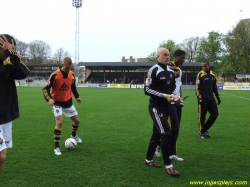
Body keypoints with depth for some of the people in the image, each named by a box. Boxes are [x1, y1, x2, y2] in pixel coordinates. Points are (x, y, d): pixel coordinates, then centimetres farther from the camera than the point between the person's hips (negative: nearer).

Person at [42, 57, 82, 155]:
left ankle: (74, 135, 46)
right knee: (59, 122, -21)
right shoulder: (55, 75, -20)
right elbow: (45, 88, -15)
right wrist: (49, 99, -30)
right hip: (57, 103, -5)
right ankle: (57, 147, -9)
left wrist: (77, 96, 3)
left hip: (68, 102, 6)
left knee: (77, 121, 12)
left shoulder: (72, 75, -3)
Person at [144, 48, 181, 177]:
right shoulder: (154, 70, -11)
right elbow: (147, 90, -15)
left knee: (157, 134, 14)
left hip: (166, 108, 8)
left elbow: (173, 87, 26)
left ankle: (148, 160, 28)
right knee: (166, 133, -15)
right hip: (156, 107, -8)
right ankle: (168, 165, -8)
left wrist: (172, 96, 5)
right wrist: (165, 96, -20)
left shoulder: (170, 72, 13)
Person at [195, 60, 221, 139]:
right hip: (203, 99, -6)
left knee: (215, 114, 5)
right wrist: (200, 98, -16)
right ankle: (202, 133, 14)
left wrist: (218, 96, 18)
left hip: (211, 98, 6)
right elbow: (197, 88, -9)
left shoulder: (212, 74, 11)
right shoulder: (200, 74, -6)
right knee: (202, 116, 0)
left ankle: (205, 129, 19)